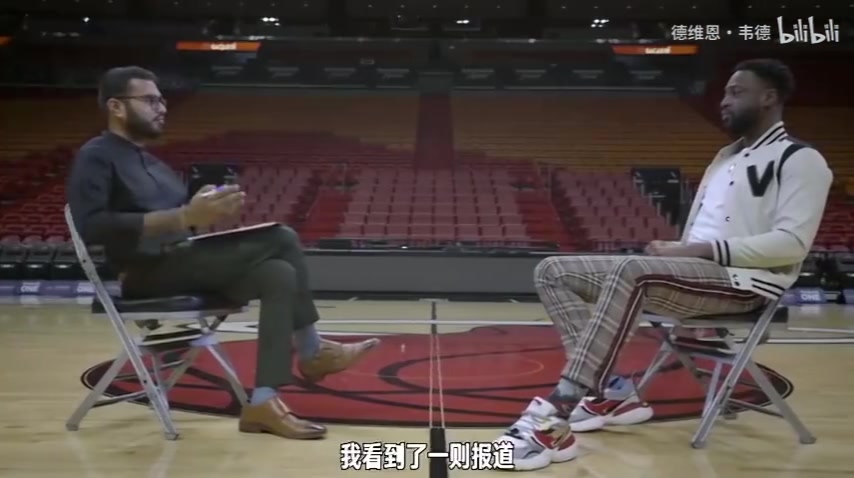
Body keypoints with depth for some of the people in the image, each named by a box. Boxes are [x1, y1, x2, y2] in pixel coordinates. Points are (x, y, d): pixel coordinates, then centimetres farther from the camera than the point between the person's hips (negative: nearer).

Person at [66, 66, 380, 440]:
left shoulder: (151, 163, 23)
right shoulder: (96, 157, -5)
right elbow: (92, 227, -21)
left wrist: (203, 211, -2)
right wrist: (184, 217, -27)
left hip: (183, 263, 9)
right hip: (148, 273, -9)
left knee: (278, 274, -12)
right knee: (281, 239, -20)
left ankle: (264, 402, -13)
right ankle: (312, 352, -10)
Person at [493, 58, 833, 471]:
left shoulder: (800, 159, 0)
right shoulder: (727, 156, 27)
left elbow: (792, 242, -14)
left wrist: (698, 250, -19)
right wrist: (674, 249, 1)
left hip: (743, 280, -9)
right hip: (690, 272, 9)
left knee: (631, 272, -40)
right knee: (553, 272, -2)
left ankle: (554, 417, -43)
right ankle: (611, 390, -9)